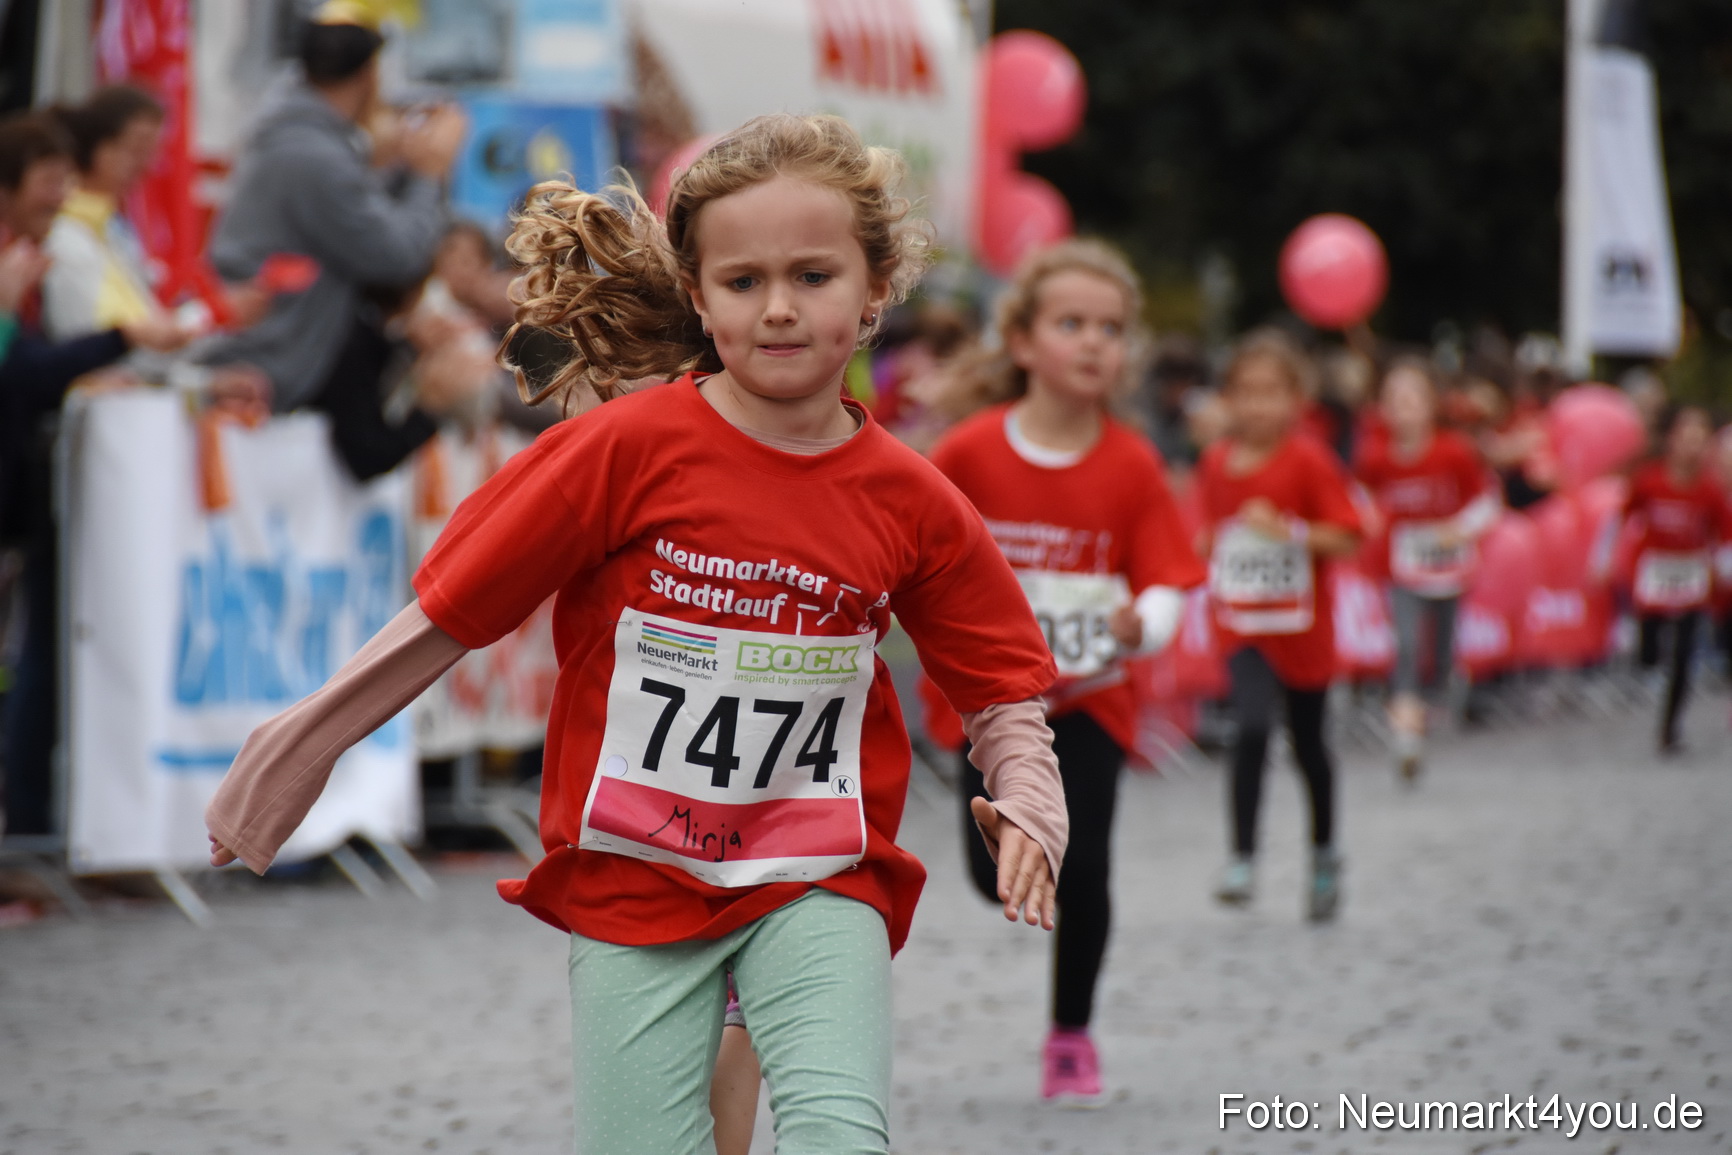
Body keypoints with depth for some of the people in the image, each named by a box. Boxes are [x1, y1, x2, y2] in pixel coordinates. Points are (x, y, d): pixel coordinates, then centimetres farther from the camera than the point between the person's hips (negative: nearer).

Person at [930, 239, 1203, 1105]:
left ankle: (1072, 1035, 12)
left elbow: (1166, 584, -10)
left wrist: (1141, 626, -29)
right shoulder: (969, 454, -9)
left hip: (1090, 697, 0)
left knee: (1080, 869, -9)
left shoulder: (1131, 466, -9)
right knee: (1000, 878, -4)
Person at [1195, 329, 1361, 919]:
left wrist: (1289, 532, -26)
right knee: (1252, 727, -20)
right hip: (1243, 626, 2)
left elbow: (1347, 537, -14)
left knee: (1308, 744, 13)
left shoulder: (1309, 460, -11)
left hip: (1301, 626, -2)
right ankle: (1242, 857, -16)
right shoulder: (1216, 463, 2)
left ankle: (1324, 854, 34)